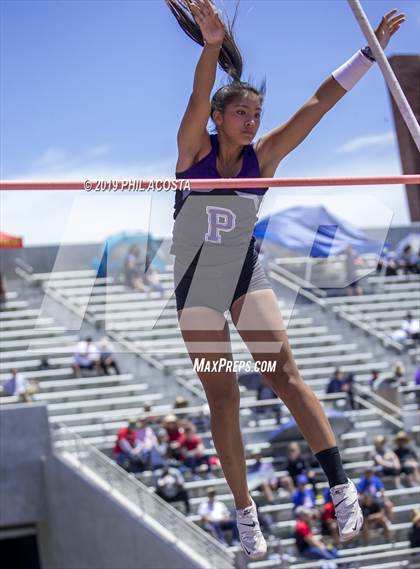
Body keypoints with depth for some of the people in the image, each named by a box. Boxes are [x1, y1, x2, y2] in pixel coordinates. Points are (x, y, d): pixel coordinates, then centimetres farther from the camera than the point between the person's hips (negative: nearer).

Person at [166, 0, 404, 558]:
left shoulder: (263, 156, -5)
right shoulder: (194, 149, -10)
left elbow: (319, 103, -9)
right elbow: (199, 99, -30)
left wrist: (370, 51, -14)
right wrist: (212, 47, -49)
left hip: (246, 274, 1)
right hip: (196, 281, -1)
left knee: (285, 374, -14)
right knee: (222, 396, -1)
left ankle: (341, 486, -19)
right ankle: (245, 512, 5)